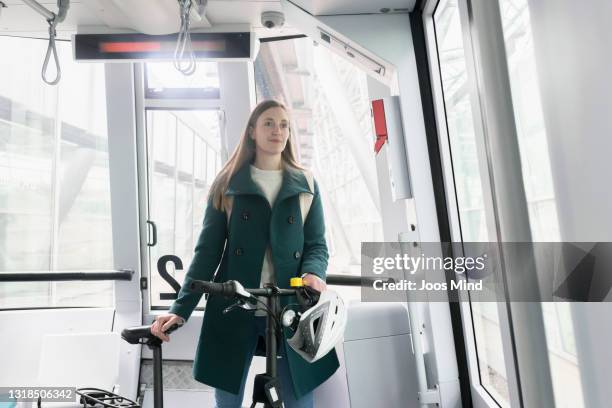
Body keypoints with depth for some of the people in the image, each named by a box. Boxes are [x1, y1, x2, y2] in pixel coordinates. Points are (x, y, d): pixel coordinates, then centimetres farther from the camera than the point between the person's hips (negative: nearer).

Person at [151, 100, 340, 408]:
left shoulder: (306, 185, 7)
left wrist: (314, 273, -17)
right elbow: (207, 250, 1)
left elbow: (317, 244, 5)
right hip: (233, 310, 0)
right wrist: (181, 308, -8)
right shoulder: (227, 184, 3)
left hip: (291, 310, 1)